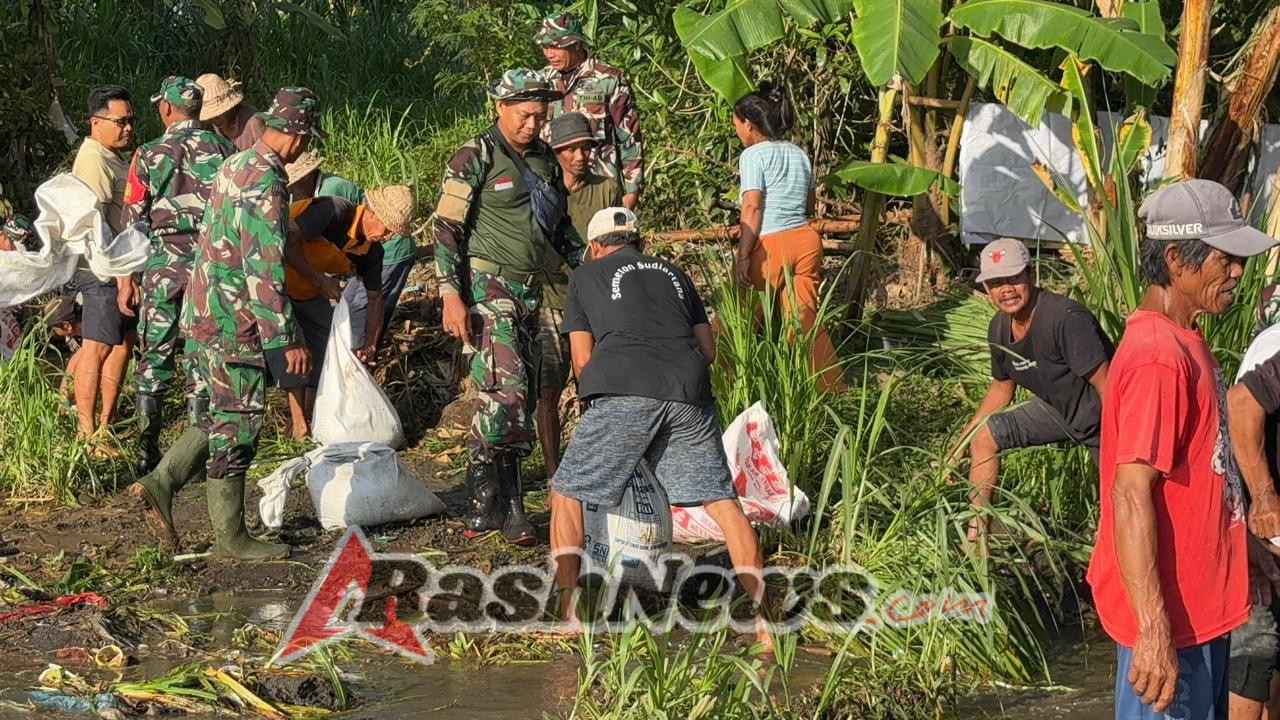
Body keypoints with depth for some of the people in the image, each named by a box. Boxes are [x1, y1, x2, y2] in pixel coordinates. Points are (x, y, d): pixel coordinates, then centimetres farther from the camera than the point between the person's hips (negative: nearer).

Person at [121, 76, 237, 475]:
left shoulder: (149, 156, -3)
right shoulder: (225, 151, 2)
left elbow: (133, 222, -1)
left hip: (164, 264, -1)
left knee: (155, 356, 7)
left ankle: (147, 452, 6)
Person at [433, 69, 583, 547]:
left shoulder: (545, 160, 15)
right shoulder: (475, 158, -6)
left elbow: (561, 226, 27)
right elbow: (446, 228, -10)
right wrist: (451, 296, -18)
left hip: (533, 292, 7)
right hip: (488, 289, -7)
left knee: (522, 397, 5)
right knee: (505, 390, -20)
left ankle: (488, 501, 11)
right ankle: (504, 506, -15)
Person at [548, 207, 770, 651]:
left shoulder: (585, 277, 22)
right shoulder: (673, 274, 30)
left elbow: (582, 358, 16)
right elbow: (708, 350, 23)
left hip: (624, 390, -3)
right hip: (688, 392, 3)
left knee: (567, 494, 9)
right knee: (721, 499, 6)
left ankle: (567, 611, -2)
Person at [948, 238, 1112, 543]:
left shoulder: (1066, 319, -32)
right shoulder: (999, 328, -5)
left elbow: (1106, 386, -30)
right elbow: (1002, 388, 13)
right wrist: (961, 444, 14)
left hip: (1102, 415, -8)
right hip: (1059, 408, 8)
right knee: (984, 435, 4)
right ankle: (976, 536, 12)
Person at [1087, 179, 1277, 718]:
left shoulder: (1183, 343, 10)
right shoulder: (1159, 357, -21)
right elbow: (1131, 494, -26)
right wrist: (1153, 631, -30)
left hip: (1202, 602, 10)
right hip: (1172, 616, -10)